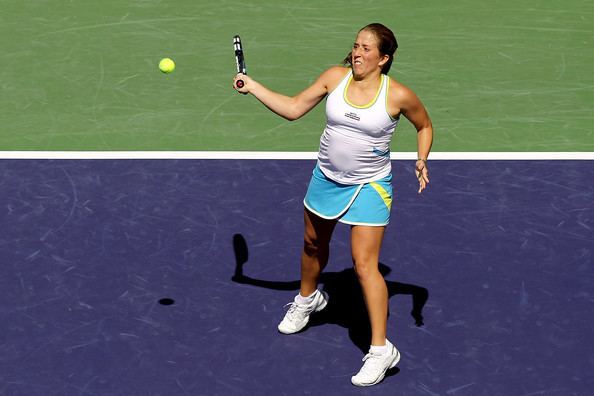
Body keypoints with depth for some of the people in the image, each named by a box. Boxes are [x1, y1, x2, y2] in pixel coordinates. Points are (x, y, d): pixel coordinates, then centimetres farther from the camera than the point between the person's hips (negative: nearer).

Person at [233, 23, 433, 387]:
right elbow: (294, 108, -3)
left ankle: (381, 350, -8)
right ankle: (308, 298, 56)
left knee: (365, 264, -13)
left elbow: (425, 125, 3)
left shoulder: (399, 95, -16)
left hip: (370, 188, -5)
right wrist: (252, 86, -9)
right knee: (314, 244, 25)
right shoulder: (335, 77, -8)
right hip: (326, 178, 5)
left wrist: (422, 162, -11)